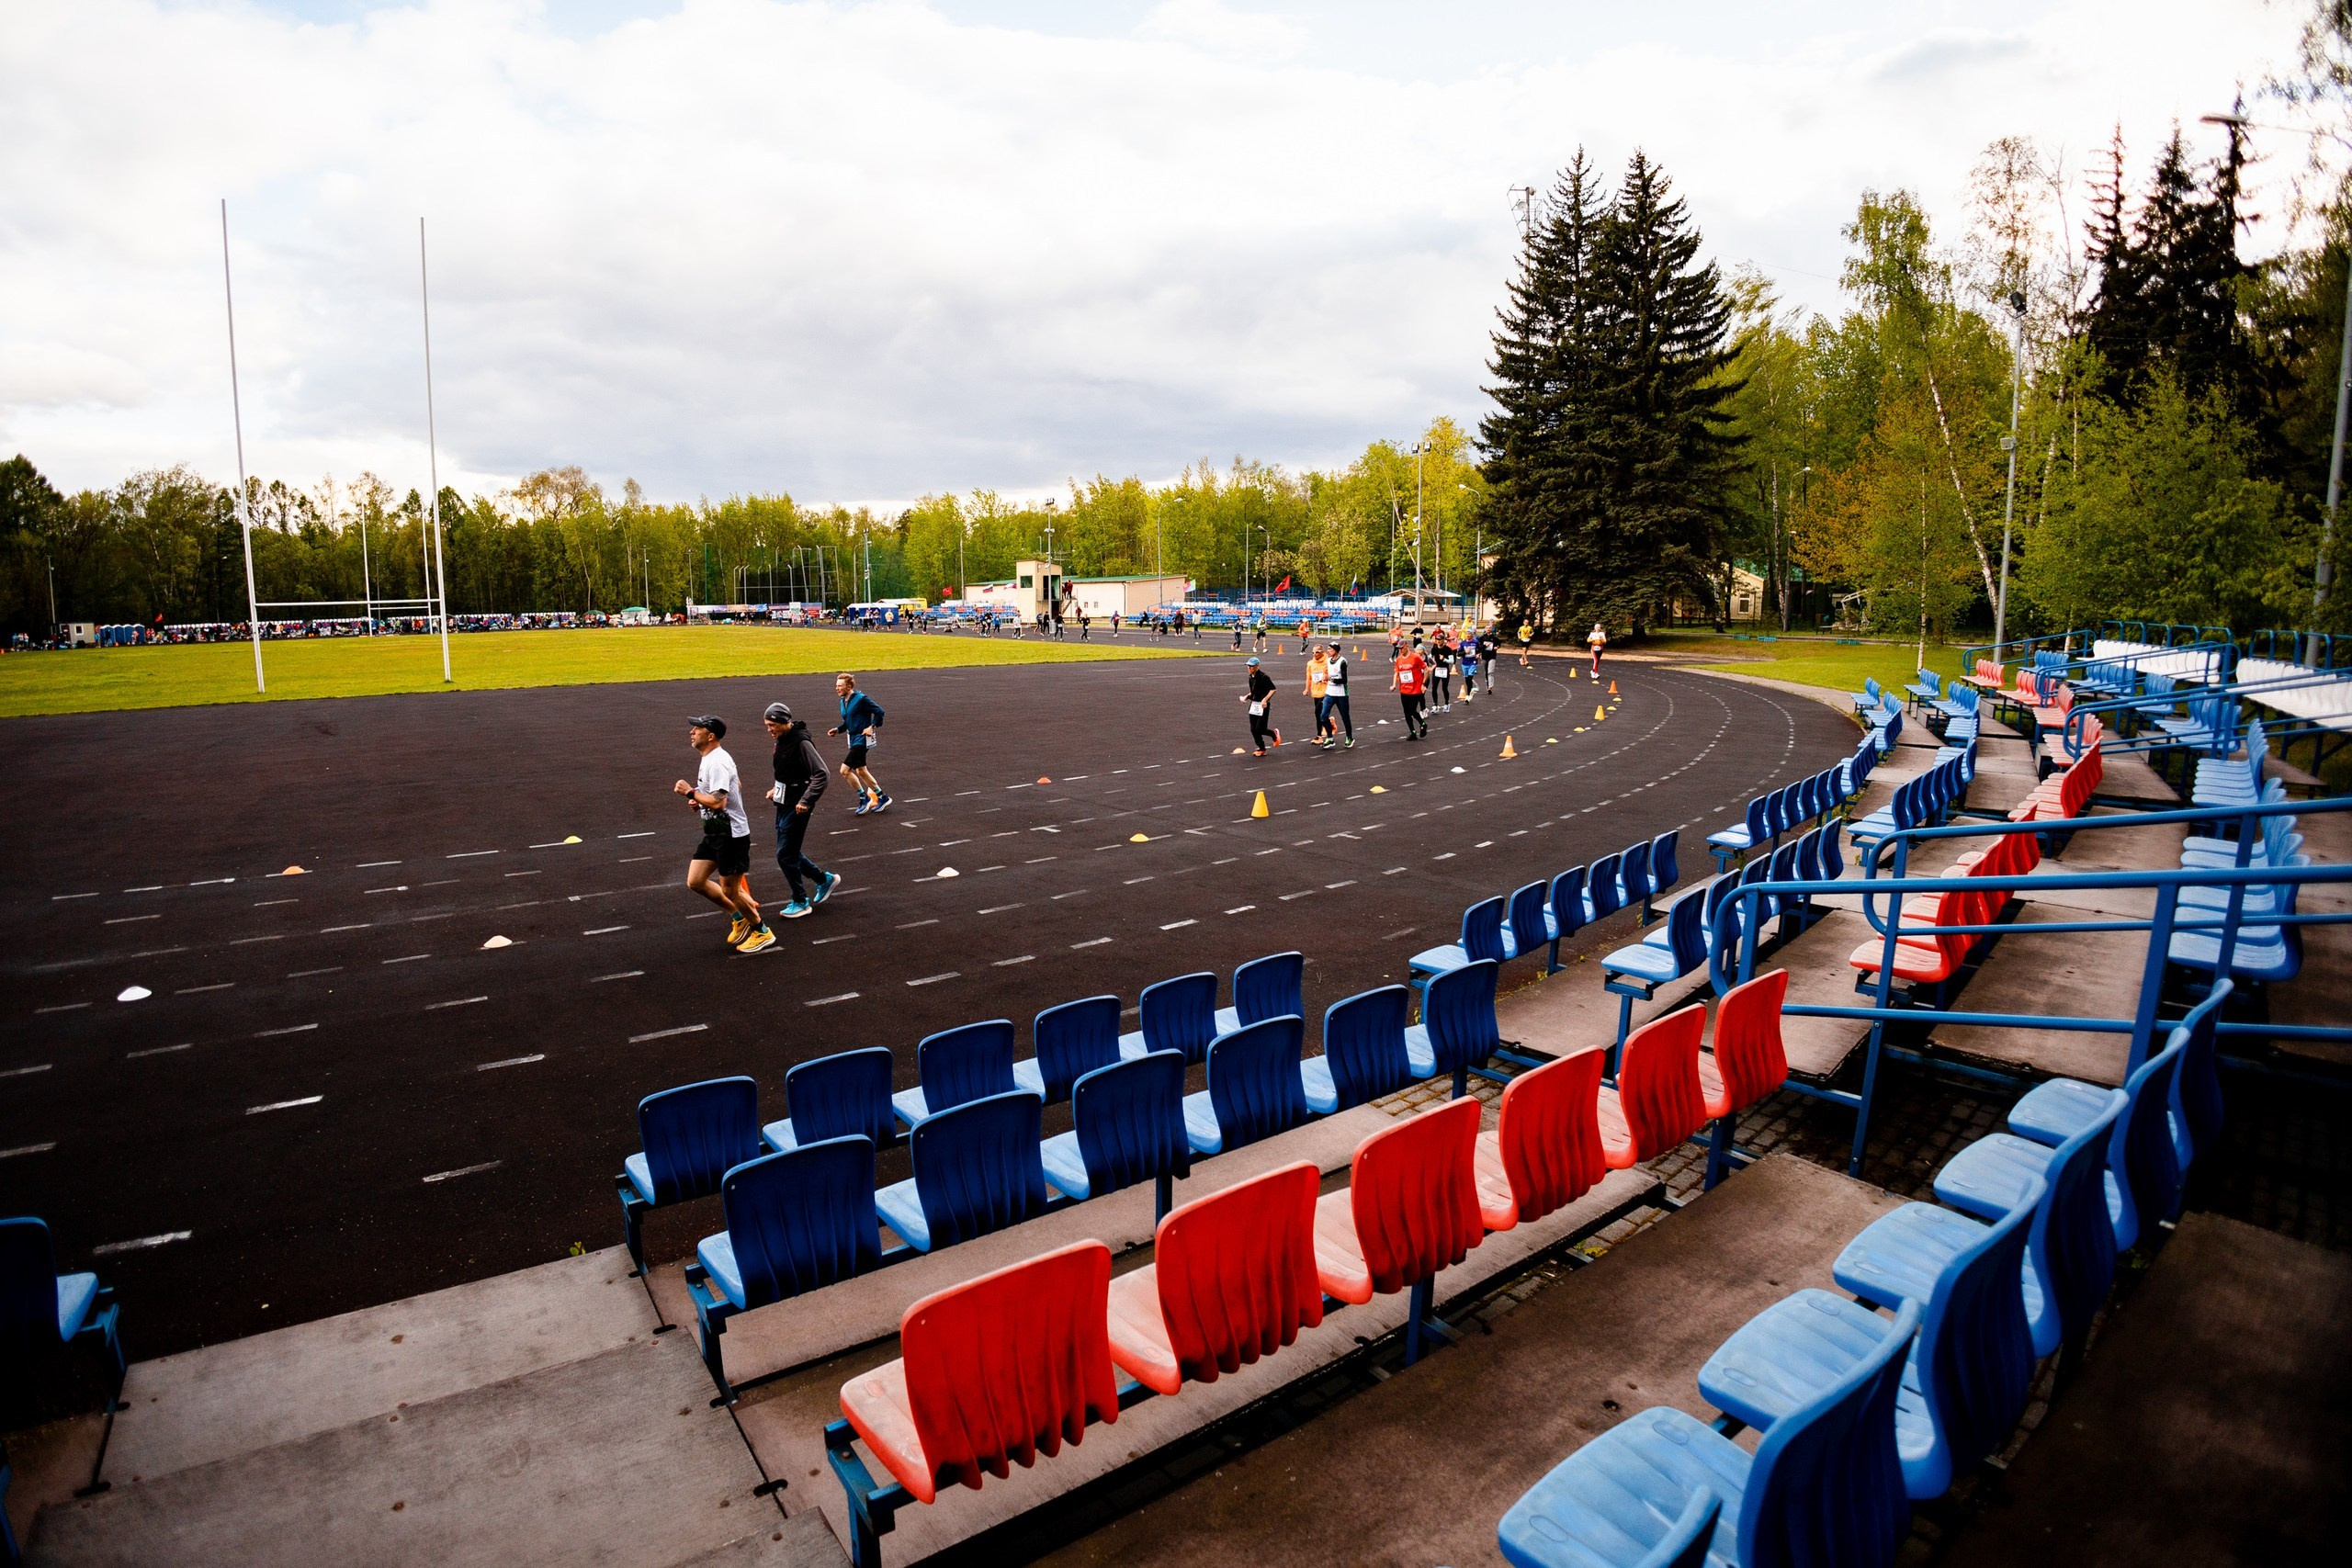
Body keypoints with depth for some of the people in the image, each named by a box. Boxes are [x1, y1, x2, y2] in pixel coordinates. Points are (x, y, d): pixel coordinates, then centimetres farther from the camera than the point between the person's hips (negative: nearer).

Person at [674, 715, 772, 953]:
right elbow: (737, 785, 23)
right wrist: (700, 800, 12)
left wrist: (690, 792, -19)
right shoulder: (711, 758, 10)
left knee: (729, 890, 0)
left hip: (731, 833, -10)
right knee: (695, 881, 10)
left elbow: (719, 802, -31)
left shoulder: (717, 762, -22)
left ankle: (763, 933, 18)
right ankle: (740, 916, 24)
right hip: (715, 832, 10)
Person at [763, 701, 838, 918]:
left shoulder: (801, 742, -21)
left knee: (785, 855, -4)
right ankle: (825, 879, 31)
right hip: (784, 804, 9)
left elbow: (820, 774, -25)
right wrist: (777, 789, 14)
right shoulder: (782, 740, 8)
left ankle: (800, 902, 10)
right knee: (789, 852, 15)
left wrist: (806, 801, -27)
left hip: (796, 808, -9)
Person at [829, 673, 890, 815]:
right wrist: (838, 729, 5)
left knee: (845, 770, -11)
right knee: (861, 771, 14)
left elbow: (879, 711, -12)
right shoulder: (843, 701, 11)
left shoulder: (861, 699, -14)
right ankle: (882, 798, 27)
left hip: (862, 739, -9)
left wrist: (872, 726, -19)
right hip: (853, 739, 9)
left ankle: (865, 799, 2)